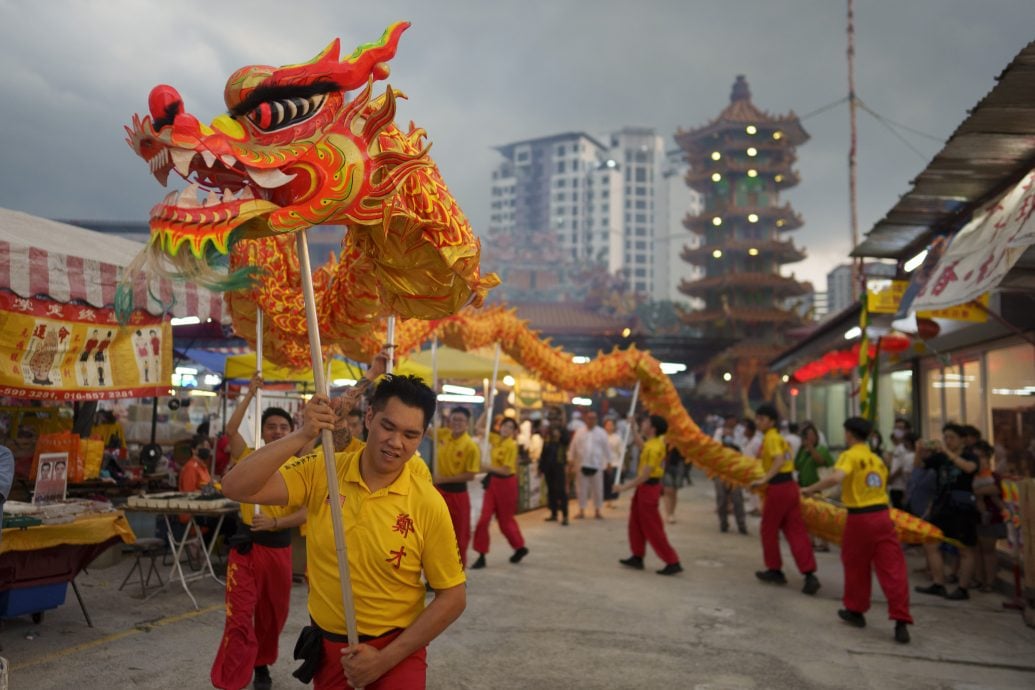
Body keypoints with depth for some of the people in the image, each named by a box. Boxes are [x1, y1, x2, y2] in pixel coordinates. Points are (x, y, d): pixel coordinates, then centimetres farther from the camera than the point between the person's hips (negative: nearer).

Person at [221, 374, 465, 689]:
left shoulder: (428, 504, -16)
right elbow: (236, 488, -21)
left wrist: (384, 659, -12)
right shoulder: (321, 471, -10)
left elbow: (453, 597, -9)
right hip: (327, 647, 4)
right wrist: (303, 435, -31)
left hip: (395, 651, -4)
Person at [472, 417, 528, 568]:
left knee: (505, 519, 8)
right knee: (484, 518, 0)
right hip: (493, 481, 6)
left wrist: (488, 468, -23)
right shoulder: (496, 439, 4)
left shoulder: (511, 445, -15)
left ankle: (520, 548, 32)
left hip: (506, 483, -6)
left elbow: (507, 470, -19)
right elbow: (479, 428, 11)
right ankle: (481, 556, 8)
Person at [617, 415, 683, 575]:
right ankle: (637, 557, 26)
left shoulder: (654, 448, -24)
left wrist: (626, 487, -17)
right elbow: (640, 442, 31)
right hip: (645, 486, 10)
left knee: (653, 528, -4)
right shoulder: (652, 443, 6)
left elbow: (645, 475, -25)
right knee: (636, 523, 17)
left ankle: (673, 562, 2)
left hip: (648, 487, -10)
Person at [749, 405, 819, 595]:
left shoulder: (770, 438, -12)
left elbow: (779, 461, -27)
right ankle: (810, 575, -5)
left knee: (768, 530, 9)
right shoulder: (779, 437, 16)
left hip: (777, 488, -8)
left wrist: (763, 480, -33)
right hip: (790, 486, 8)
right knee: (796, 532, 3)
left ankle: (775, 571, 21)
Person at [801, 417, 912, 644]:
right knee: (892, 569, 0)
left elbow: (835, 478, -27)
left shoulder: (850, 455, -8)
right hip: (882, 516, 5)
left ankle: (855, 611, 29)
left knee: (856, 566, 14)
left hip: (859, 519, -5)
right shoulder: (877, 459, 14)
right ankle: (901, 622, -6)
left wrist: (810, 489, -17)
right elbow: (881, 486, 18)